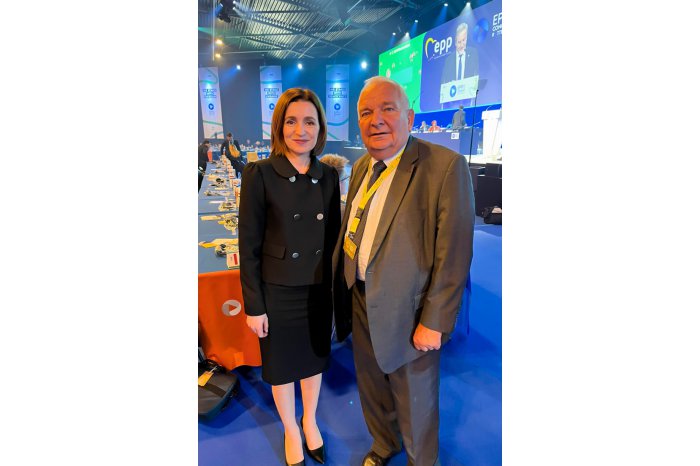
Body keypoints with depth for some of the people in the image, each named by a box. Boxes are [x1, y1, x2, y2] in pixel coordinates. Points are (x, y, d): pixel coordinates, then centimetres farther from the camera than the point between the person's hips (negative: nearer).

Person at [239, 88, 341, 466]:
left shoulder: (328, 176, -1)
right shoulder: (260, 174, -13)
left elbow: (333, 237, 6)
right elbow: (249, 246, -11)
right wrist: (253, 305, -10)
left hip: (320, 289, 4)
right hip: (278, 292, -3)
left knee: (314, 358, 21)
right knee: (282, 365, 16)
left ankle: (310, 423, 47)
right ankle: (290, 431, 43)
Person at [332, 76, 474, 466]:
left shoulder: (446, 166, -18)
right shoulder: (362, 168, 5)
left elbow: (454, 255, -19)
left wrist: (433, 323, -17)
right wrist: (342, 286, 11)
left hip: (407, 313, -6)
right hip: (362, 302, 7)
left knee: (415, 404, 16)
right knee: (371, 388, 26)